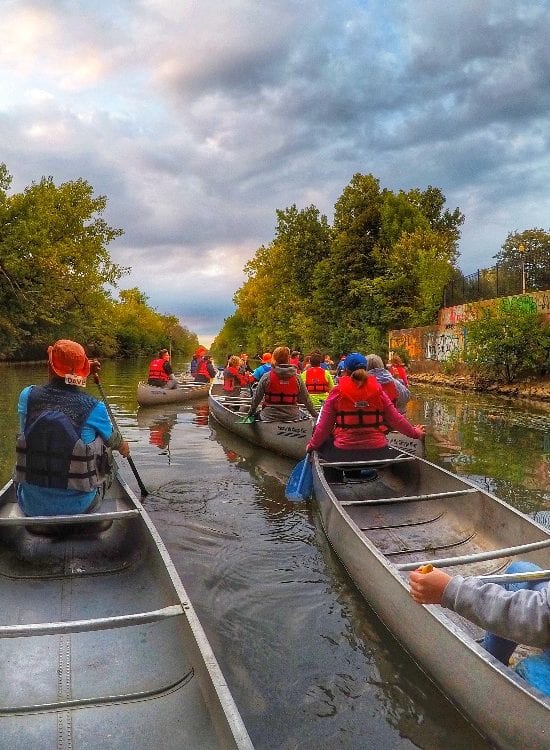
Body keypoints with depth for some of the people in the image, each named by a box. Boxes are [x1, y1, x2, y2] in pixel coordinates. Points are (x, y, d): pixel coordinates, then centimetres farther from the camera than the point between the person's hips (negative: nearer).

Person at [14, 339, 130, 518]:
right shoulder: (94, 408, -13)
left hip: (31, 507, 2)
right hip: (79, 507, -2)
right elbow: (114, 440, 9)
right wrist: (124, 447, 32)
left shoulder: (26, 396, -9)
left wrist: (80, 372, 24)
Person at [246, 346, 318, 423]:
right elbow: (306, 400, 4)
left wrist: (250, 413, 19)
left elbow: (256, 398, 3)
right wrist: (316, 415, 18)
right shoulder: (297, 378, -3)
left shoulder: (266, 377, -6)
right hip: (292, 417, 1)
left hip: (270, 418, -1)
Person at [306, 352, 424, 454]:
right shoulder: (378, 391, 0)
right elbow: (395, 418, 5)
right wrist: (415, 433, 21)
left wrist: (312, 445, 13)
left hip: (344, 448, -2)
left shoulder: (337, 392, -5)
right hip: (377, 447, 2)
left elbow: (324, 425, -2)